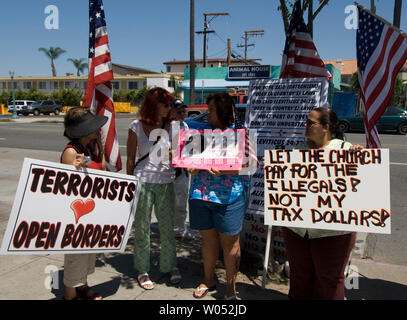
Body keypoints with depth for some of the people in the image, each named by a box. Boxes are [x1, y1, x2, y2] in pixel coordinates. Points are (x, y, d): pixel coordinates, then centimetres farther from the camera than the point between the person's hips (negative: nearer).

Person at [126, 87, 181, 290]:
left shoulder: (170, 126, 4)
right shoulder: (137, 127, -1)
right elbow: (130, 158, 2)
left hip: (166, 183, 2)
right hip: (143, 182, -2)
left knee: (167, 226, 10)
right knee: (142, 227, 9)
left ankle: (170, 265, 29)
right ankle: (143, 271, 24)